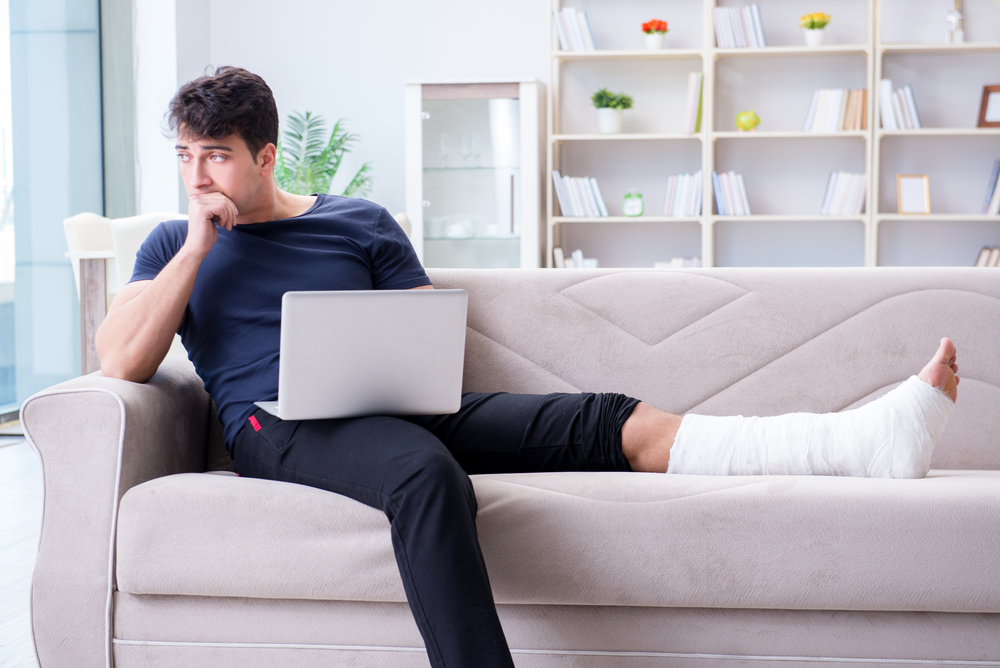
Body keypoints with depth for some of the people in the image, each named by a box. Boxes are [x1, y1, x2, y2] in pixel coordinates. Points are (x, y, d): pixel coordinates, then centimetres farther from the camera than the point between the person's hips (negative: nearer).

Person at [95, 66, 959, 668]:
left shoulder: (360, 223, 20)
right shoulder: (174, 246, 16)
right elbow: (121, 361, 1)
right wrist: (198, 247, -2)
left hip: (398, 404, 3)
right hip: (282, 428, -3)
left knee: (606, 422, -15)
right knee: (426, 472, -40)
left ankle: (866, 440, -24)